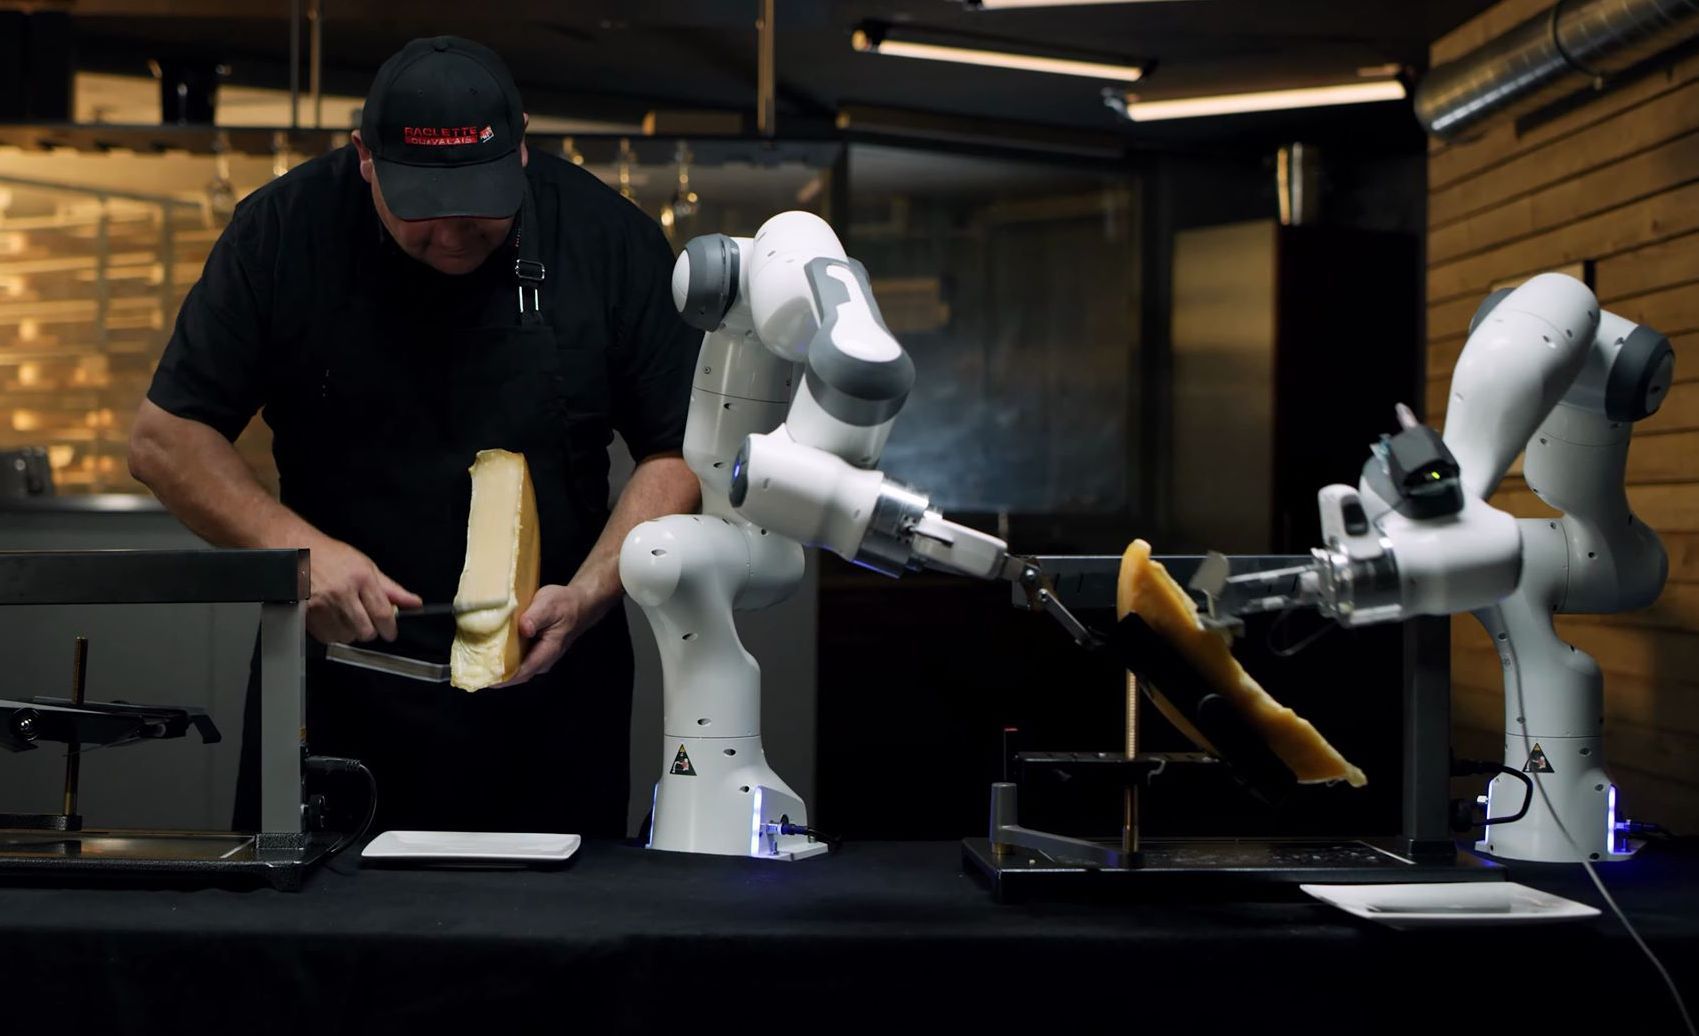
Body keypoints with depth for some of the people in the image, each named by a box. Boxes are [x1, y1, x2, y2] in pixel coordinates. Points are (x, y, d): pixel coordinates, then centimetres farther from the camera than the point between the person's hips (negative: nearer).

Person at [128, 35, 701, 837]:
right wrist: (296, 546, -18)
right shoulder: (284, 231, -7)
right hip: (336, 687, 0)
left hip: (551, 690, 0)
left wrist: (587, 598, -17)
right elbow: (165, 439, -4)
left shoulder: (609, 239, -6)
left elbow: (681, 454, -3)